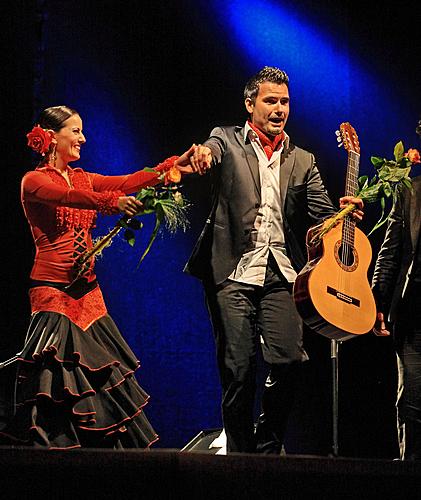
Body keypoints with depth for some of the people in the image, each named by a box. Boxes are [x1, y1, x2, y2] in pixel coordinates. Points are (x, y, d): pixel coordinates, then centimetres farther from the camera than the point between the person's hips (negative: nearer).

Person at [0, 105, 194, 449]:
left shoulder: (81, 178, 16)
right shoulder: (34, 181, -5)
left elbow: (126, 182, 1)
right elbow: (69, 197, -27)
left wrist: (170, 167, -13)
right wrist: (113, 202, -43)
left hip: (87, 291, 7)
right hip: (55, 292, -7)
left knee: (101, 379, 2)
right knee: (61, 384, -9)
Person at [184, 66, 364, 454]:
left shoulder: (302, 161, 18)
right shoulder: (228, 141, 9)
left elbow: (322, 213, 8)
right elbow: (213, 148, -15)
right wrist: (203, 153, -40)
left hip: (281, 274, 3)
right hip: (234, 273, -2)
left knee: (289, 361, -10)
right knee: (238, 368, -4)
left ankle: (269, 448, 10)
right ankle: (240, 452, 11)